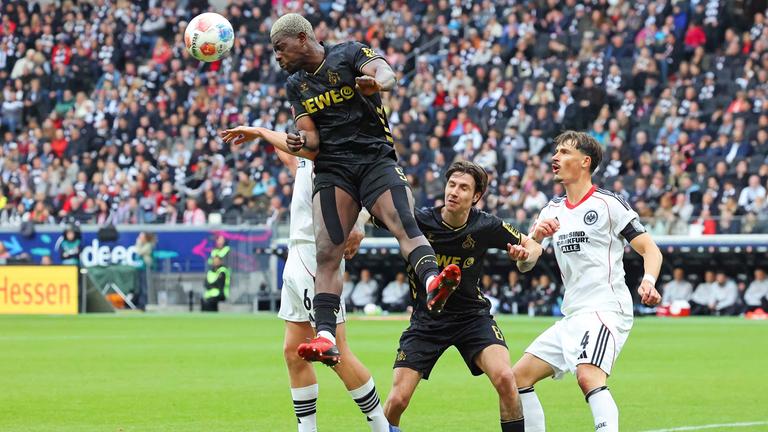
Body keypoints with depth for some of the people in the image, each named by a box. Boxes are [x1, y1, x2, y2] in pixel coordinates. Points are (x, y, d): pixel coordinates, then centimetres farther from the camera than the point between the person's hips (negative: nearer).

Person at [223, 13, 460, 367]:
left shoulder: (349, 55, 0)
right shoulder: (296, 85, 16)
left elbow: (385, 73, -19)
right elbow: (311, 139, 11)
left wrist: (376, 82, -44)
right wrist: (299, 142, -14)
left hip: (376, 159, -4)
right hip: (332, 170, 4)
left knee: (406, 225, -28)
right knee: (326, 254, -13)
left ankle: (432, 283, -51)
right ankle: (325, 338, -22)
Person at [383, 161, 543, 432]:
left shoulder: (486, 226, -11)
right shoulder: (418, 220, -16)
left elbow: (532, 245, 4)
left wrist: (525, 255, -19)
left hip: (472, 315, 0)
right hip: (426, 319, 0)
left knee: (505, 378, -24)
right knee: (397, 400, -10)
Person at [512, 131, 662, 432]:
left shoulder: (608, 204, -3)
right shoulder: (554, 210, 16)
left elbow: (651, 250, -5)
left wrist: (648, 282, -26)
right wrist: (537, 233, -14)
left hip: (606, 308, -8)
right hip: (572, 315, 8)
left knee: (589, 376, -31)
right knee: (519, 376, 7)